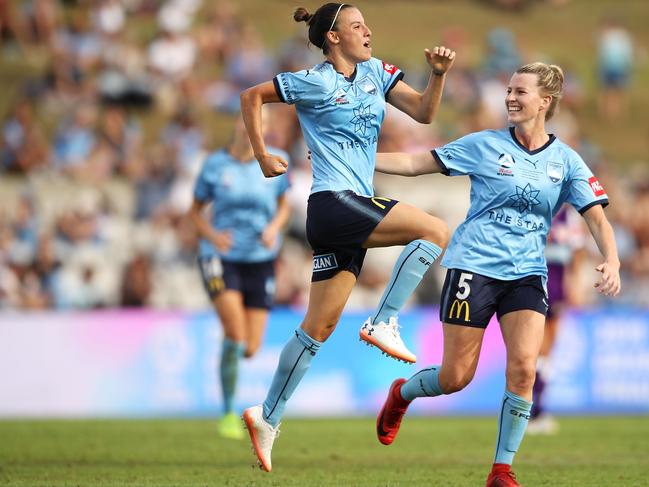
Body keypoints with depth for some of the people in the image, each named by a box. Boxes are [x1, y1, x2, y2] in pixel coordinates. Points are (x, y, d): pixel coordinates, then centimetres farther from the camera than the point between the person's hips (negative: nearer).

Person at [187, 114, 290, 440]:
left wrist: (274, 228, -10)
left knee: (250, 348, 0)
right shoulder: (215, 165, -4)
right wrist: (213, 235, -15)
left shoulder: (275, 162, 0)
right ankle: (229, 413, -11)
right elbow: (195, 211, 5)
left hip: (260, 259, 3)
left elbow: (283, 207, 12)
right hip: (220, 257, -3)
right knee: (236, 331, -24)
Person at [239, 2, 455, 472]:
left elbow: (423, 112, 8)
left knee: (319, 327, 7)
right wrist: (263, 156, 4)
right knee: (436, 231, -17)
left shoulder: (375, 72, 13)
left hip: (351, 212, 7)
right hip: (333, 202, -7)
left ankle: (268, 416, 11)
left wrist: (438, 75, -8)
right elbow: (252, 97, 5)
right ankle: (384, 324, -14)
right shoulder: (315, 82, -5)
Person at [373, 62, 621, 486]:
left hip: (527, 273, 1)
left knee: (524, 368, -16)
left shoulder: (566, 161, 4)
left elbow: (597, 217, 0)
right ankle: (401, 395, 33)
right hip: (475, 266, -1)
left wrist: (611, 263, -19)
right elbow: (415, 163, 4)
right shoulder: (484, 145, 1)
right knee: (457, 377, -1)